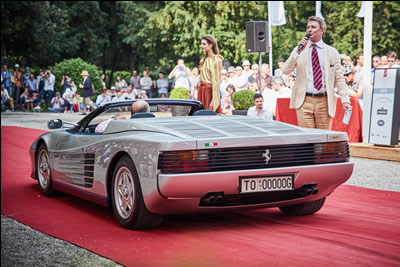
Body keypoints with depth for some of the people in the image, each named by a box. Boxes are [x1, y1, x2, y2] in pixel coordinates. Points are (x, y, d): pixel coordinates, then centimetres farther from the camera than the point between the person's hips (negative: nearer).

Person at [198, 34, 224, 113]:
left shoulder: (217, 60, -7)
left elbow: (216, 81, -12)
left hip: (210, 90, -7)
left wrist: (213, 100, -17)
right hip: (202, 90, 7)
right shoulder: (203, 60, 14)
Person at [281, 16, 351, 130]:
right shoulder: (299, 50, 10)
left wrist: (345, 99, -3)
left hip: (325, 102, 0)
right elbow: (285, 71, -1)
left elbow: (339, 78, 7)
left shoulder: (332, 52, 10)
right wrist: (297, 52, -12)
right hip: (304, 101, 0)